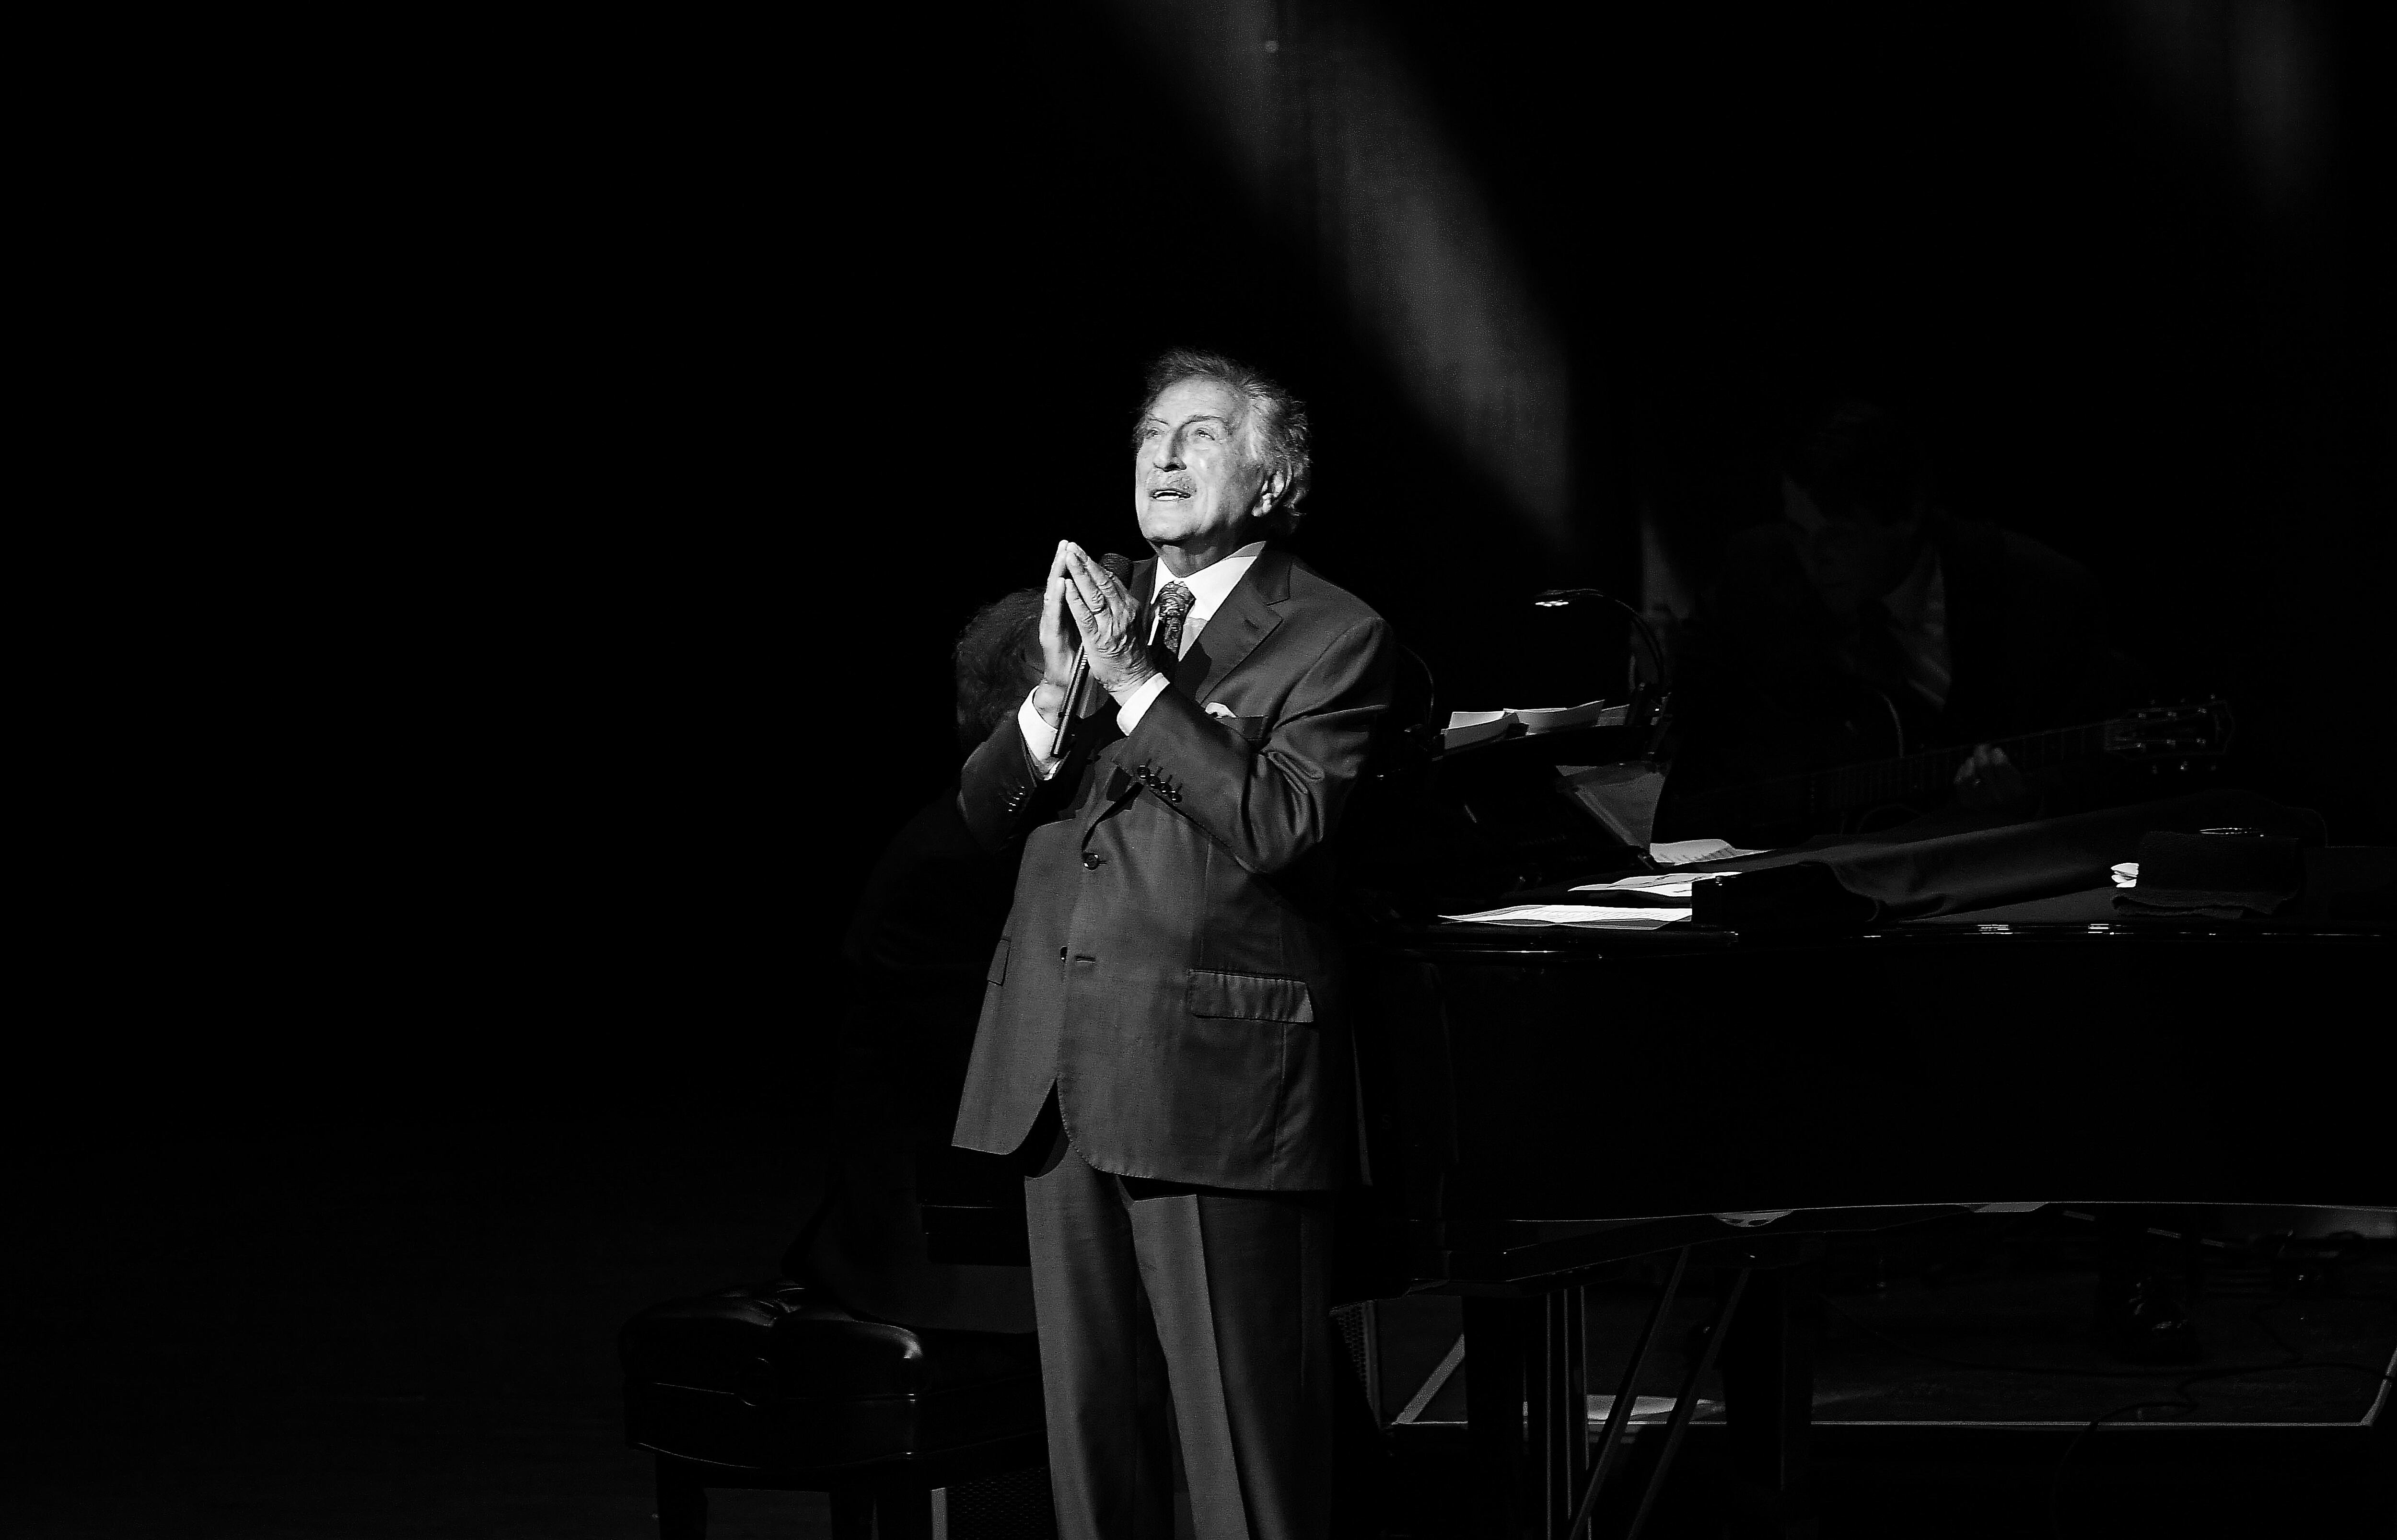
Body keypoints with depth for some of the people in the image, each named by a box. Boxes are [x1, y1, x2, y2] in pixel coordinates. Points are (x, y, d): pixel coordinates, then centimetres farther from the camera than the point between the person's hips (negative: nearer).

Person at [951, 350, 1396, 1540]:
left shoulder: (1334, 639, -5)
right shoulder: (1091, 604, 14)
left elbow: (1283, 825, -18)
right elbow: (984, 814, 10)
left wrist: (1138, 683, -18)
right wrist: (1055, 696, -9)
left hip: (1216, 1078, -6)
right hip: (1059, 1075, 6)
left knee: (1243, 1421, -4)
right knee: (1089, 1410, 12)